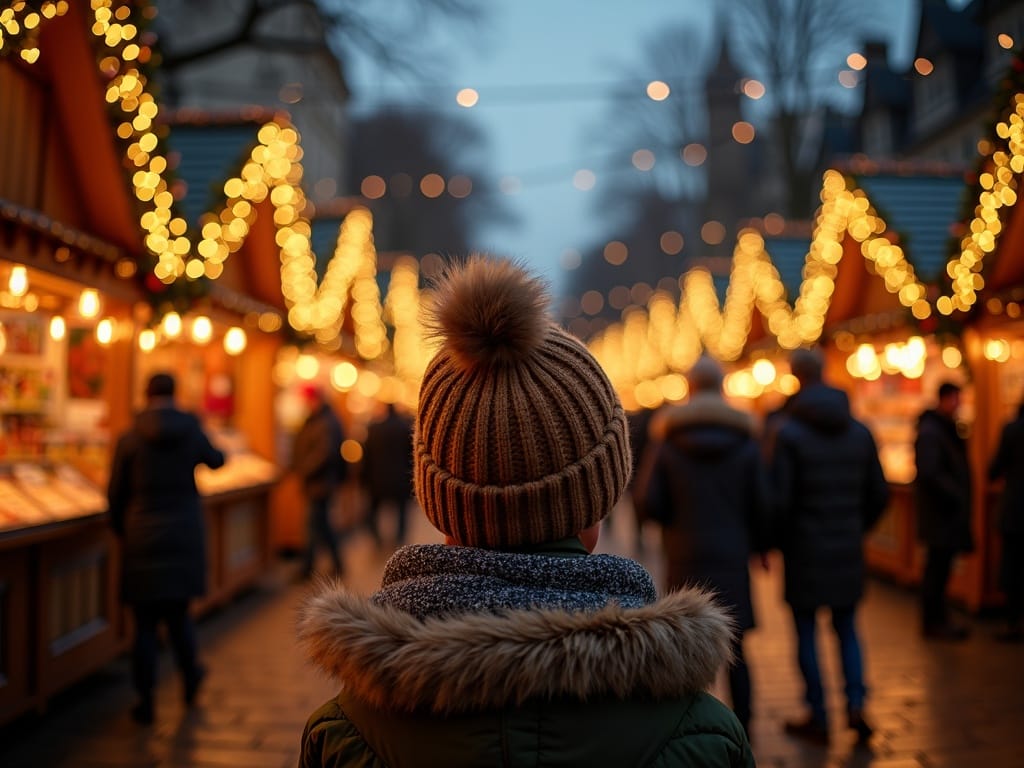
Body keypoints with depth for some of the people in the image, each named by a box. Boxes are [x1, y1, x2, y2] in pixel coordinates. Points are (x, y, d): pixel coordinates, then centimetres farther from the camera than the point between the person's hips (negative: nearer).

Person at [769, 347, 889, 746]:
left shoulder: (788, 433, -13)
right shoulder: (860, 431, 3)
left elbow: (779, 500, -16)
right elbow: (879, 494, 6)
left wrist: (778, 542, 0)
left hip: (804, 551, -4)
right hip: (849, 550, 4)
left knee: (806, 632, 8)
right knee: (846, 629, 17)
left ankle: (818, 719, 12)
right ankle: (856, 705, 3)